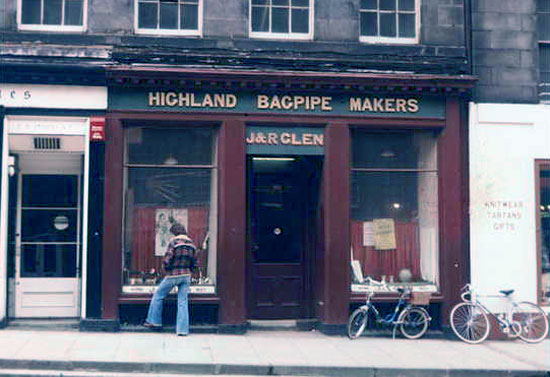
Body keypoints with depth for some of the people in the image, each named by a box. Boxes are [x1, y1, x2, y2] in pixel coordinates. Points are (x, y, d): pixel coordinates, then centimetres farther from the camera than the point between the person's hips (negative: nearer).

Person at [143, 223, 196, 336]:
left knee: (158, 296, 13)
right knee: (183, 302, 5)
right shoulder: (191, 244, 8)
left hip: (173, 275, -5)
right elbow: (192, 262, 11)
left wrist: (165, 270, 3)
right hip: (186, 276, 5)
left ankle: (154, 321, 19)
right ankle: (183, 329, 2)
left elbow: (167, 259, -14)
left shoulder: (174, 242, -10)